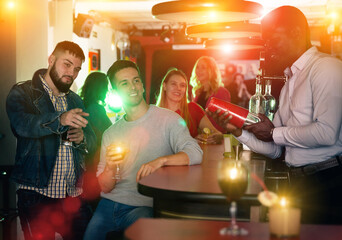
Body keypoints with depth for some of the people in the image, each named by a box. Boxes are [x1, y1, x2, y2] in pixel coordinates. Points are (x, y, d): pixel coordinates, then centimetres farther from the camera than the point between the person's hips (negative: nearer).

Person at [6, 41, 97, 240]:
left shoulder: (75, 101, 17)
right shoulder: (22, 93, -2)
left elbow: (92, 142, 15)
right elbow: (22, 125, -22)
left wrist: (82, 138, -9)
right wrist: (60, 120, -38)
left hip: (74, 195, 5)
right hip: (37, 195, -5)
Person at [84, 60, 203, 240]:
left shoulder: (167, 119, 0)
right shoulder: (110, 133, 12)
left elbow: (195, 154, -13)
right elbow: (105, 187, 10)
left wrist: (161, 160, -28)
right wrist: (110, 167, -12)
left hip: (143, 206, -4)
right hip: (109, 204, 4)